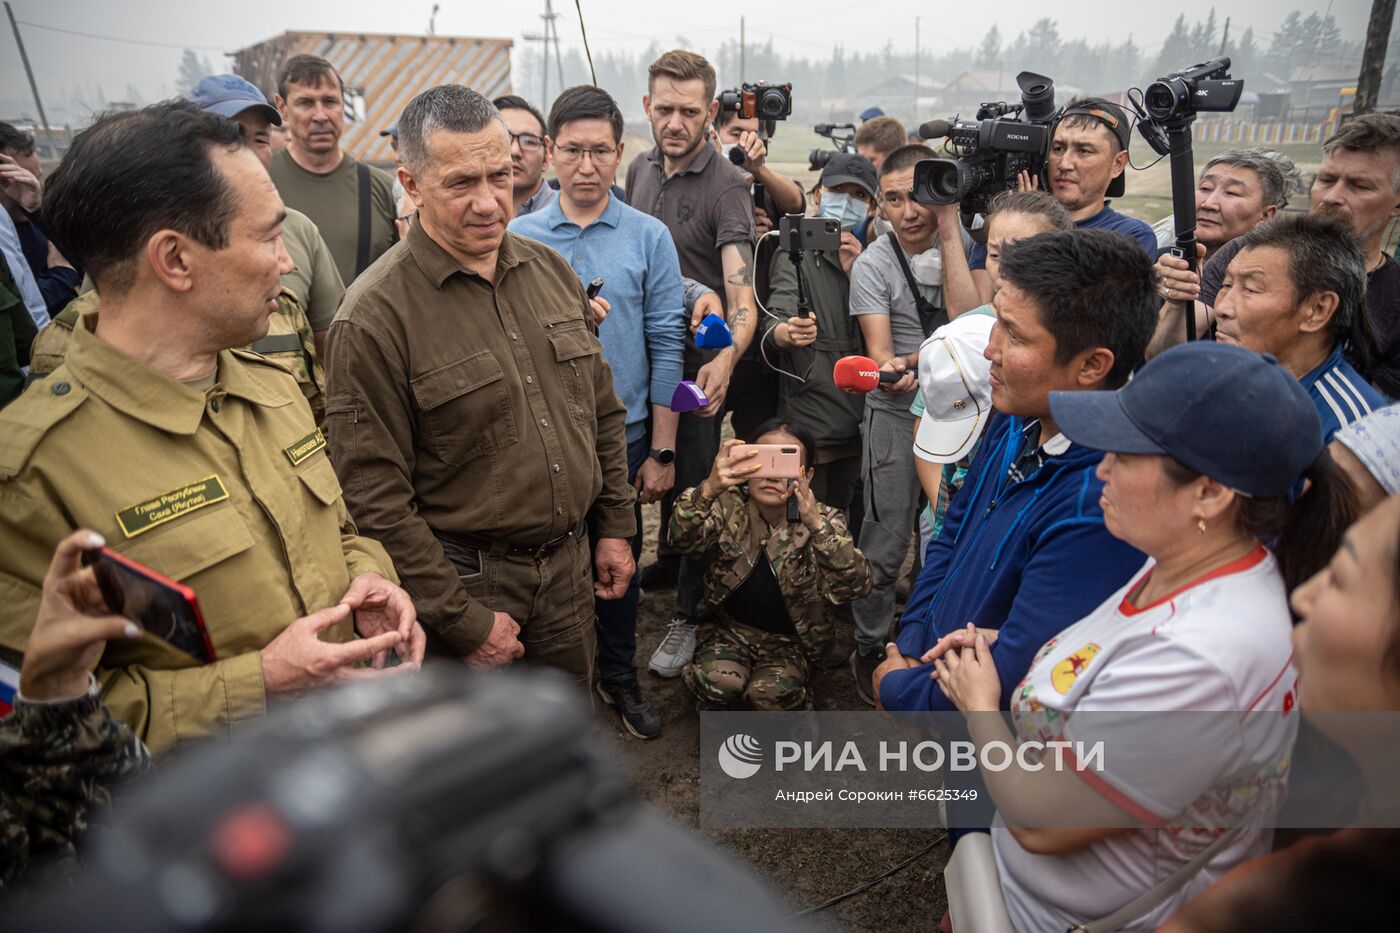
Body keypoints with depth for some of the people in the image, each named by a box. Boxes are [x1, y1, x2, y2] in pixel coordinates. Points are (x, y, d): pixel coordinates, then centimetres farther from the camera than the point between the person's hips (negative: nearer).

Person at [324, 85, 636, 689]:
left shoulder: (551, 270, 3)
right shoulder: (374, 316, -17)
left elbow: (602, 412, 11)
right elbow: (374, 498, -17)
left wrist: (614, 526, 10)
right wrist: (460, 618, -16)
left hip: (568, 566, 6)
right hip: (465, 582, -5)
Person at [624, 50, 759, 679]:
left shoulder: (726, 185, -18)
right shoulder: (640, 169, 4)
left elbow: (741, 286, -31)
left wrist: (727, 356, -47)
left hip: (702, 361, -6)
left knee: (695, 483, 1)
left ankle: (688, 614, 15)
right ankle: (668, 561, 45)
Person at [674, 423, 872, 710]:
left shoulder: (822, 520, -15)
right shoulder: (730, 506, -12)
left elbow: (853, 587, -32)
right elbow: (683, 538, -32)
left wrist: (816, 524, -48)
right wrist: (709, 489, -52)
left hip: (791, 641, 0)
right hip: (729, 629, 1)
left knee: (769, 695, -27)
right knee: (718, 681, -28)